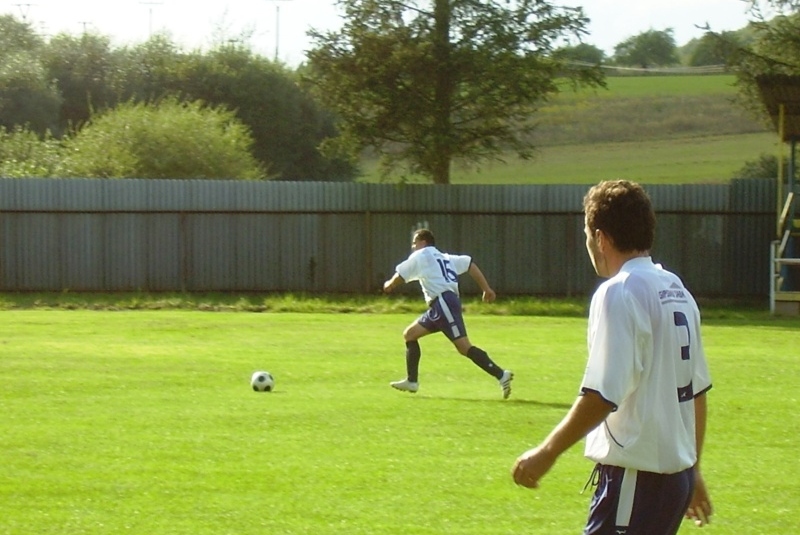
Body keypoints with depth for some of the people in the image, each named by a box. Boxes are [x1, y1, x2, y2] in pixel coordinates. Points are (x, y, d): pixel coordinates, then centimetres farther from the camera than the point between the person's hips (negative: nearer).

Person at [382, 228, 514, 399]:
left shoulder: (420, 256, 6)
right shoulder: (444, 257, 26)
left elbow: (399, 276, 9)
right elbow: (470, 265, 18)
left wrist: (389, 285, 31)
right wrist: (486, 288, 14)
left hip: (443, 301, -9)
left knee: (465, 347, -16)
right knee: (409, 334, 17)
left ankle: (501, 375, -25)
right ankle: (412, 381, 18)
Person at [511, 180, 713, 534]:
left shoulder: (619, 293, -13)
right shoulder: (677, 291, 13)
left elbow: (602, 395, -21)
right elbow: (696, 391, 19)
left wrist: (547, 452, -13)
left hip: (636, 477, -9)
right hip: (676, 474, 9)